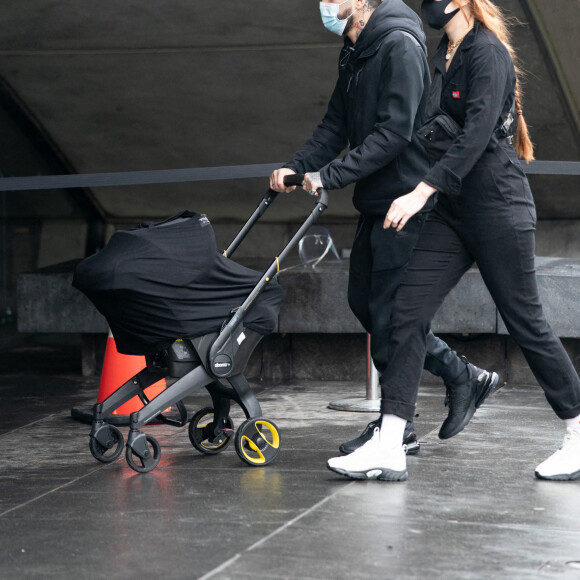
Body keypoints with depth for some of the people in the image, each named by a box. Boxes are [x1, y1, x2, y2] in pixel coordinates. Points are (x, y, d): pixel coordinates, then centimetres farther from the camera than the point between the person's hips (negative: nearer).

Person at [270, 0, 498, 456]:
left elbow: (394, 132, -22)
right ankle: (463, 376, 21)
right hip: (376, 203, 10)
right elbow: (336, 127, 13)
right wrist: (297, 166, -4)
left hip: (405, 200, -10)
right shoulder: (355, 55, 15)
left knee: (387, 312, -6)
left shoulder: (400, 46, -15)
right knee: (364, 301, 12)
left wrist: (329, 176, -25)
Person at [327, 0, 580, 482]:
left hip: (498, 206, -8)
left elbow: (477, 134, -23)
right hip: (454, 209, 8)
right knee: (408, 311, -3)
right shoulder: (444, 56, 14)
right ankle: (389, 447, -5)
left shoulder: (487, 52, -12)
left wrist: (421, 192, -29)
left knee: (525, 322, 0)